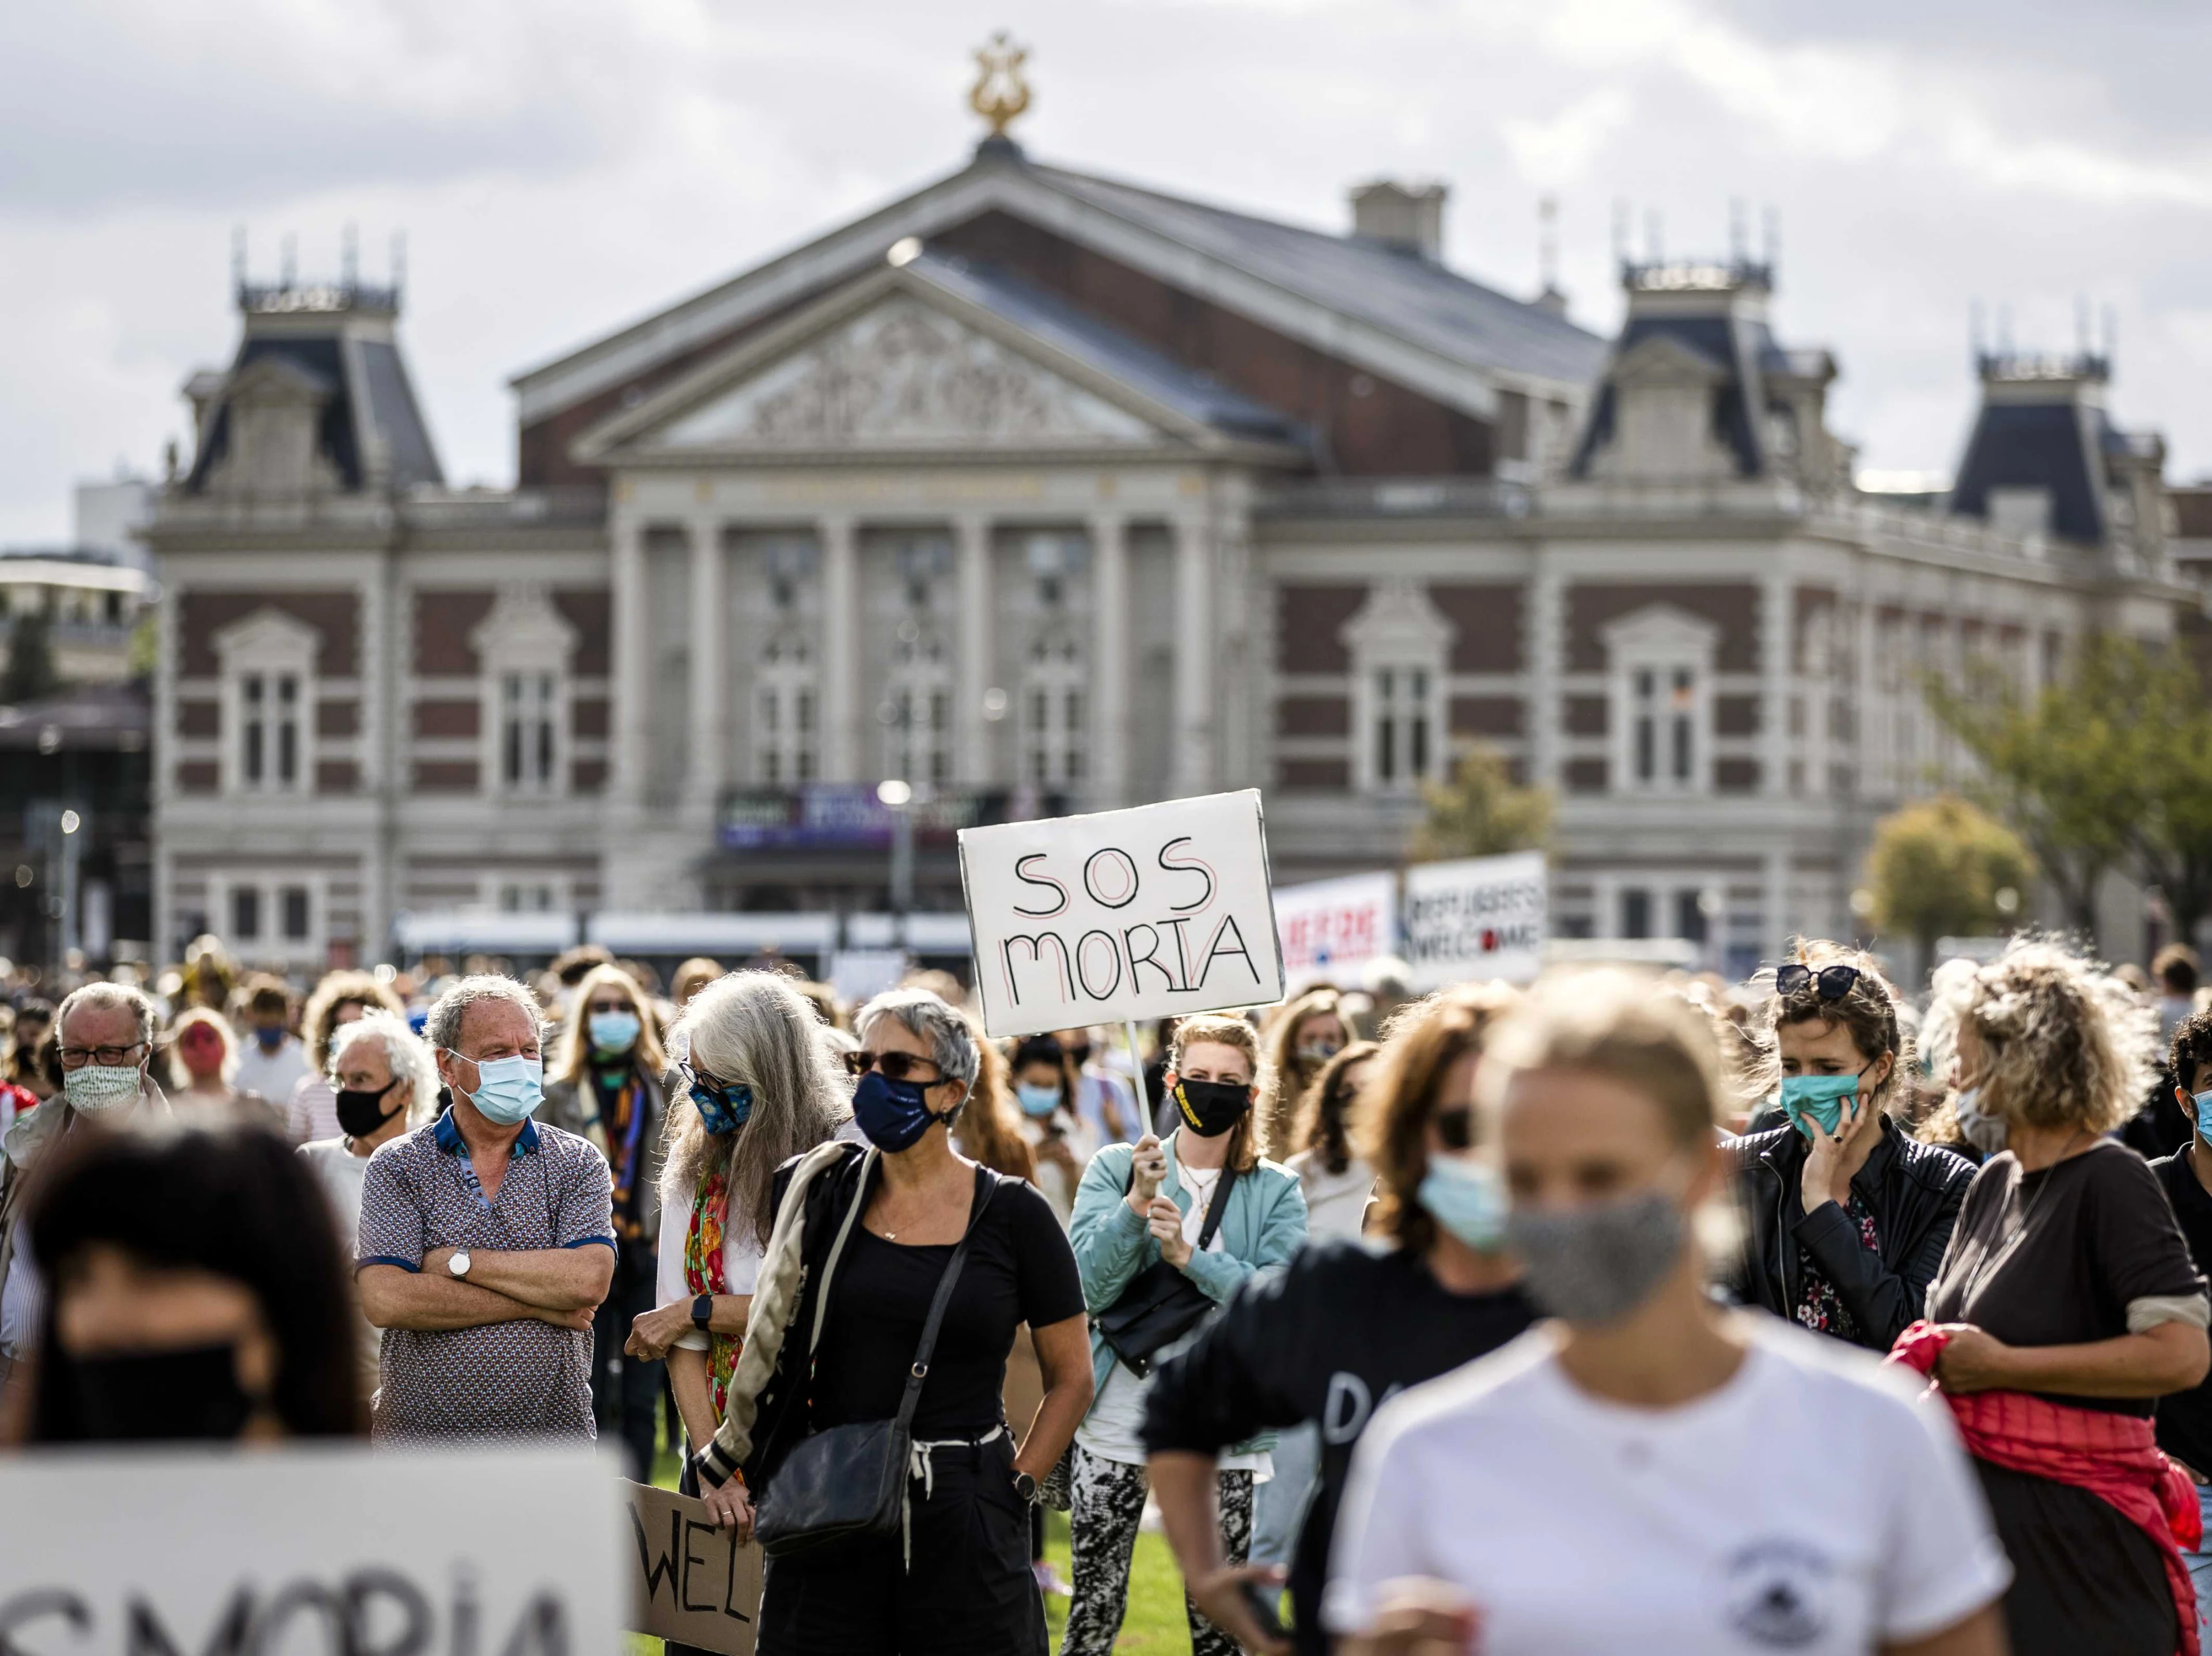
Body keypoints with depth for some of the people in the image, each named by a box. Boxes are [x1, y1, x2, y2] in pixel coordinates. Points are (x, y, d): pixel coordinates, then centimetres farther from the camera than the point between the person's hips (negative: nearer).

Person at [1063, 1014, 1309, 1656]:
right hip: (1118, 1418, 0)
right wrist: (1137, 1204, -20)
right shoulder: (1113, 1169, 4)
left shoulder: (1276, 1191, 4)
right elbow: (1088, 1288, -7)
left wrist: (1189, 1256, -21)